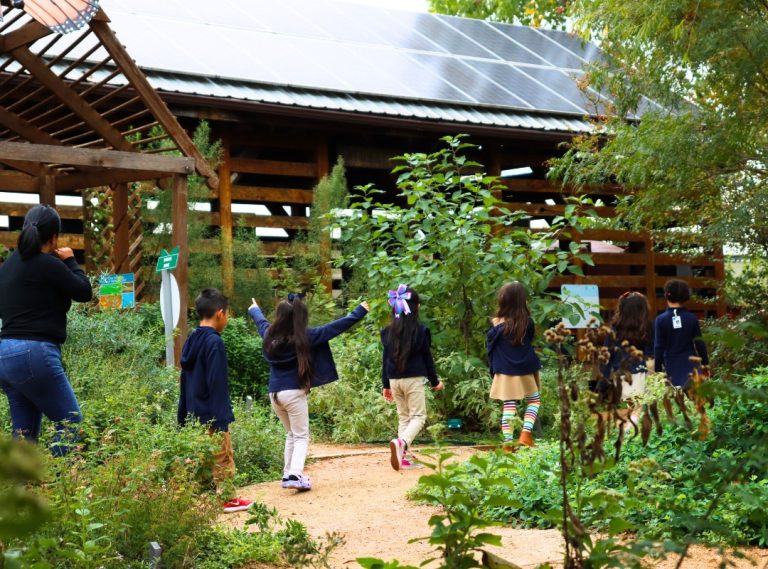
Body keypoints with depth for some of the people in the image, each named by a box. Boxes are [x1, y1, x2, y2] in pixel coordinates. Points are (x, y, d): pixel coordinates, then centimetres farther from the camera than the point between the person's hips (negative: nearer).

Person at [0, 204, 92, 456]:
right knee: (71, 422, 1)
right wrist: (70, 261, 15)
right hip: (35, 353, -8)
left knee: (24, 432, 11)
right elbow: (84, 292, 0)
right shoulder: (48, 264, -10)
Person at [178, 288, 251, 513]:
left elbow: (184, 384, 15)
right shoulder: (214, 343, -16)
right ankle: (227, 499, 10)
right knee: (223, 460, 3)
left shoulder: (191, 341, 11)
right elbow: (217, 386, -19)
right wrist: (221, 423, -18)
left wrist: (183, 418, 20)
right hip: (212, 417, -8)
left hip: (195, 416, 8)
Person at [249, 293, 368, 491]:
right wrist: (359, 312, 2)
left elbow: (261, 321, 28)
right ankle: (295, 475, -19)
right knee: (301, 436, -1)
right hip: (294, 392, -6)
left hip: (274, 392, 6)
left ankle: (288, 474, 22)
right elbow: (335, 327, -7)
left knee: (291, 434, 21)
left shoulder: (269, 334, 4)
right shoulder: (304, 337, -11)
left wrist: (254, 310, 51)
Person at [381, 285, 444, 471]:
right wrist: (435, 381, 10)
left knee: (403, 417, 15)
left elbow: (385, 359, 8)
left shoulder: (388, 332, 4)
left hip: (394, 379, 5)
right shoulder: (421, 331, -8)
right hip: (413, 379, -5)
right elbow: (427, 358, -2)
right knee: (418, 416, -1)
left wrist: (386, 384, 16)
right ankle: (401, 442, -28)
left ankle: (403, 456, 8)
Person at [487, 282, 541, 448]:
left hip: (505, 372, 0)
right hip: (525, 371, 0)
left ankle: (508, 441, -1)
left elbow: (490, 347, -1)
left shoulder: (497, 323, -8)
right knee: (534, 400, 17)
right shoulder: (527, 322, -7)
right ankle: (526, 434, 2)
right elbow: (530, 342, 7)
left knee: (509, 405, 4)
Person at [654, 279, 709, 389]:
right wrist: (706, 363, 12)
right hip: (690, 364, 1)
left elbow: (658, 347, -5)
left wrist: (658, 370, 1)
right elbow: (700, 343, 1)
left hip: (672, 367, -1)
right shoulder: (691, 318, -3)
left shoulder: (661, 320, -7)